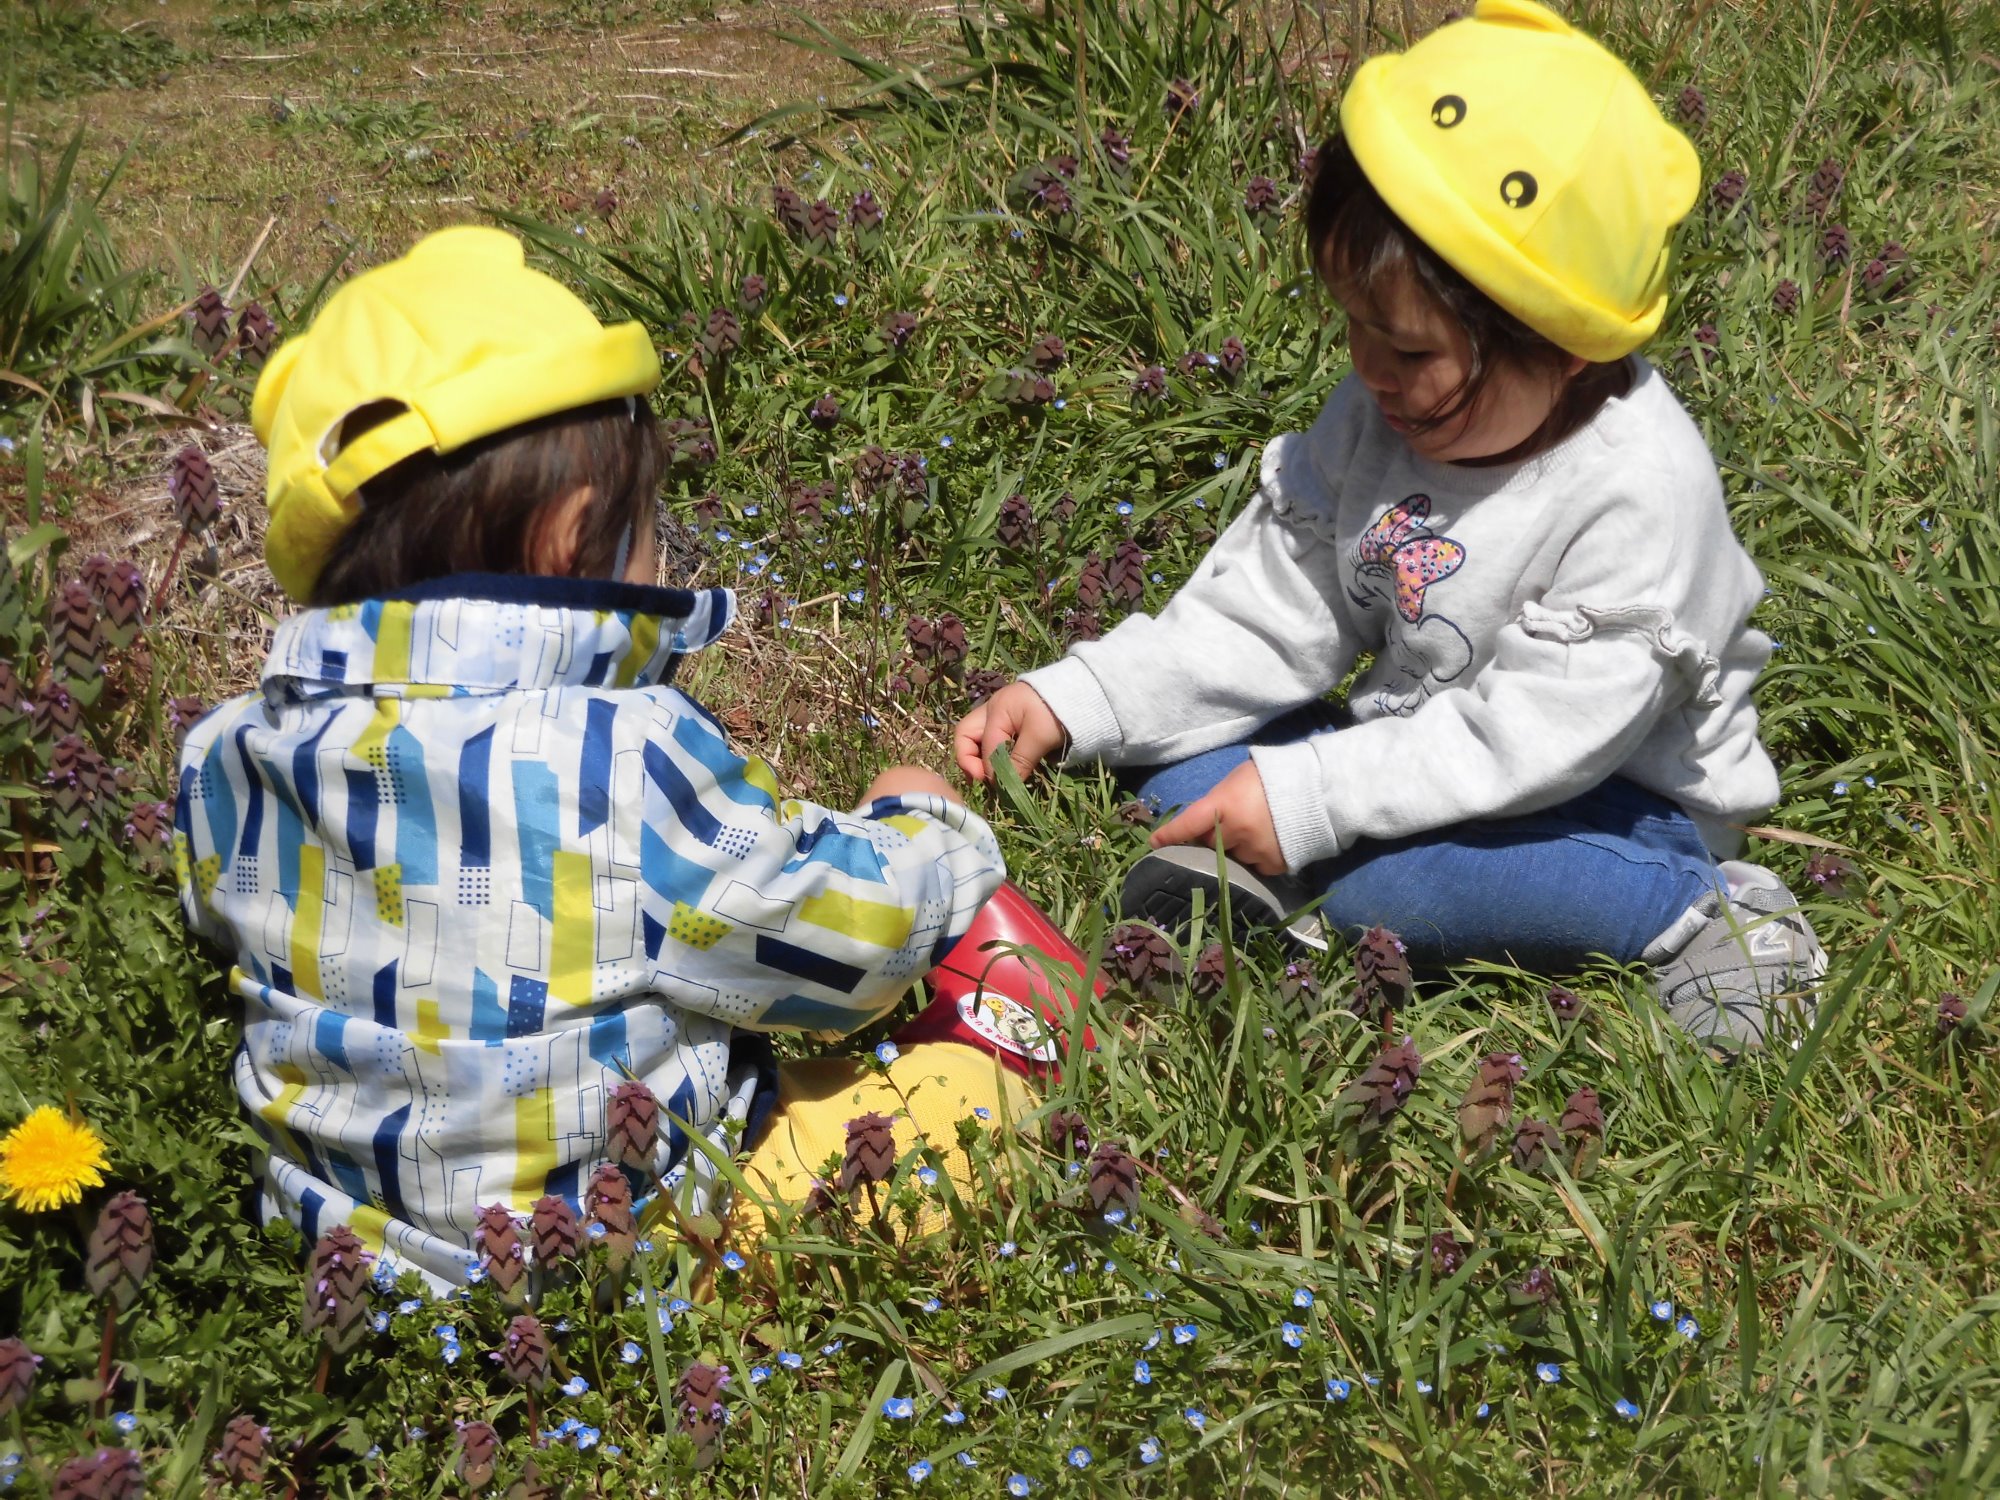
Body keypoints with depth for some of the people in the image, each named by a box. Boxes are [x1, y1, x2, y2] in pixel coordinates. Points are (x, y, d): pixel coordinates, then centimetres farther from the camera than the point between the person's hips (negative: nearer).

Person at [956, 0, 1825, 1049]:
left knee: (1380, 876, -34)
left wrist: (1308, 796, -29)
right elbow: (1267, 610, 0)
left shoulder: (1640, 491, -26)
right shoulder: (1382, 414, -5)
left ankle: (1692, 908, -17)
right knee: (1167, 754, -7)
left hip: (1613, 799, -7)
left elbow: (1536, 732, -28)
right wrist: (1076, 701, -11)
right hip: (1421, 756, 7)